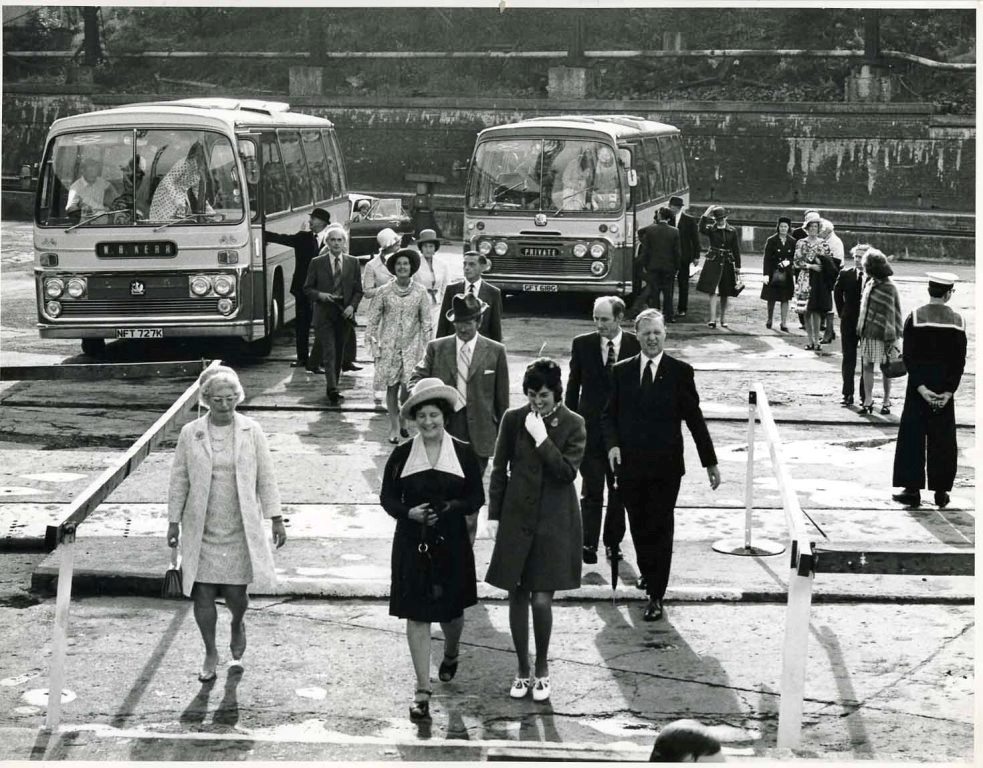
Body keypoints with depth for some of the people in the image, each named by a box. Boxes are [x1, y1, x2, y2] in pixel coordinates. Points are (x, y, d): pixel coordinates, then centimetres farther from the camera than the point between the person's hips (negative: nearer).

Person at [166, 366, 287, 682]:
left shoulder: (251, 431, -1)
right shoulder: (190, 434, -1)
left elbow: (266, 477, 4)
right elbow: (179, 481, 5)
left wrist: (275, 519, 2)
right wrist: (174, 521, 3)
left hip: (240, 531, 0)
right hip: (201, 531, 0)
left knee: (235, 593, 0)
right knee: (203, 594, 2)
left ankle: (237, 626, 36)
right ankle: (210, 653, 21)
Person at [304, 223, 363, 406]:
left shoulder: (353, 262, 6)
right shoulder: (317, 263, 1)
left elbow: (358, 290, 8)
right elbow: (307, 288, 4)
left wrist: (352, 306, -8)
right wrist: (320, 295, -15)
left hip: (344, 314, 3)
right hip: (324, 314, -3)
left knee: (339, 354, 9)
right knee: (329, 353, -11)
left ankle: (332, 388, 21)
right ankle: (332, 390, -17)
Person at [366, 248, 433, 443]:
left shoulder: (420, 292, 0)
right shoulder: (385, 292, -1)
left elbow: (426, 321, 5)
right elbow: (373, 319, 5)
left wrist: (425, 346, 2)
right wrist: (374, 342, -1)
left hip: (412, 345, 0)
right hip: (389, 345, 0)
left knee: (409, 386, -8)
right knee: (392, 387, 3)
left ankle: (404, 419, 18)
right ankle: (394, 427, 13)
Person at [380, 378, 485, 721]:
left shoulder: (463, 454, -1)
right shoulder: (402, 455, -1)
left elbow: (477, 498, 0)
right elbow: (388, 498, 2)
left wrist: (450, 509, -18)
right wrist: (410, 513, -17)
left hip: (451, 543, 1)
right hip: (412, 544, 0)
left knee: (451, 610, 13)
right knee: (417, 615, -2)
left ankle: (451, 653, 49)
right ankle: (423, 690, 2)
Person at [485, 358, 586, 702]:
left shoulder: (573, 425, -4)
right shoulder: (513, 420, 1)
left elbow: (568, 471, -14)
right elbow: (499, 470, 7)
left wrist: (542, 438, -19)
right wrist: (494, 515, 5)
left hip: (554, 522, -2)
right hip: (516, 518, 2)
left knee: (542, 599, -7)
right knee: (518, 596, 7)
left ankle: (542, 667, 14)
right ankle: (523, 670, 21)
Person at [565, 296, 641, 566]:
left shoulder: (636, 346, -2)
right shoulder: (582, 344, 1)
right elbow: (573, 386, 6)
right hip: (590, 429, -1)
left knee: (619, 491, 10)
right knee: (592, 490, -5)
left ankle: (613, 542, 22)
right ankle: (588, 544, -1)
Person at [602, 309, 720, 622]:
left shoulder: (680, 372, -1)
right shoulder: (622, 371, 6)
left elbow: (694, 419, 2)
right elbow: (609, 415, 9)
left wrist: (710, 461, 3)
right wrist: (612, 444, -10)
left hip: (665, 467, -2)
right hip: (630, 466, 3)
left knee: (660, 529, -2)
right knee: (638, 528, 11)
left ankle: (655, 596, 3)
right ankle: (650, 577, 32)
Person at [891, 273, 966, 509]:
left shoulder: (915, 317, -8)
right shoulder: (957, 321, -3)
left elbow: (909, 357, -12)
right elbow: (960, 360, -5)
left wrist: (920, 387, -11)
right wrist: (949, 390, -5)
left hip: (919, 385, -2)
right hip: (945, 387, 2)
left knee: (913, 437, 6)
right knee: (943, 439, 9)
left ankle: (912, 489, 5)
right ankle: (941, 491, 11)